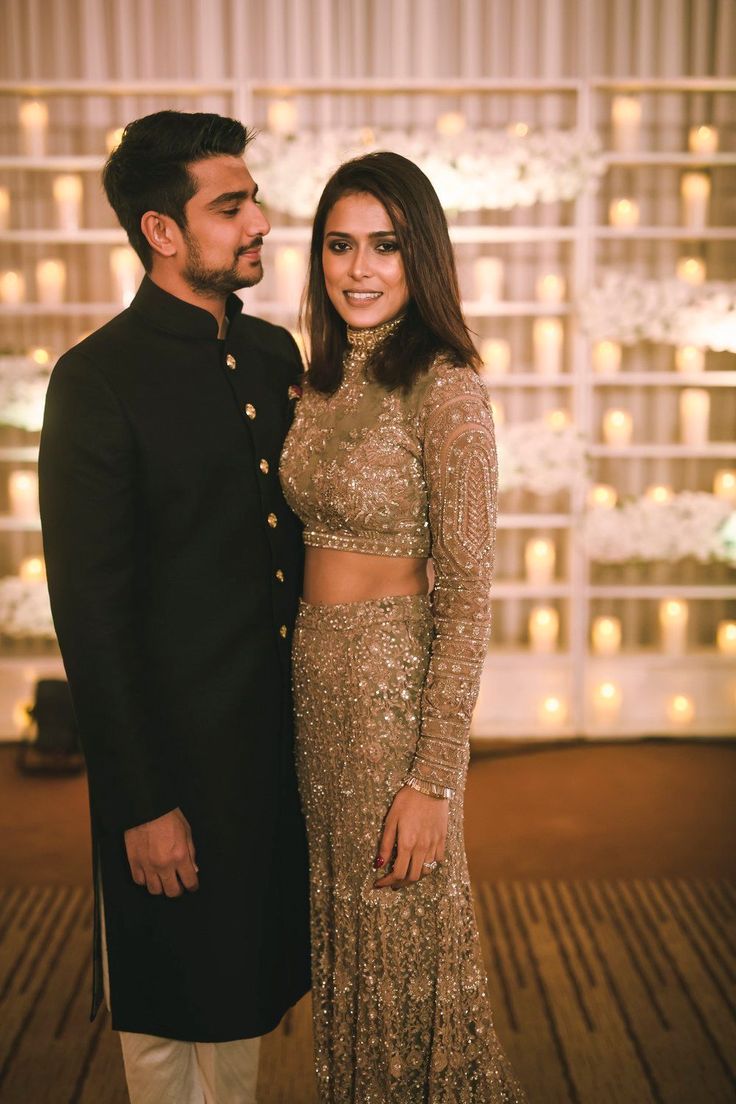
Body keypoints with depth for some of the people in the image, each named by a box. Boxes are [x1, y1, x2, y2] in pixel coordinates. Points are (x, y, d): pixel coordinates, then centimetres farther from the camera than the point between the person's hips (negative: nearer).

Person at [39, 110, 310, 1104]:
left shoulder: (273, 352, 6)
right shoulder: (98, 379, -15)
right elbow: (90, 611, -16)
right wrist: (143, 803, -15)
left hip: (281, 731, 6)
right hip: (176, 748, -6)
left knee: (246, 983, 22)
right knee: (169, 1008, 14)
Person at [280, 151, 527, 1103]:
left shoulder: (443, 388, -15)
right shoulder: (322, 380, 7)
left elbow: (467, 596, -17)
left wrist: (432, 778, -18)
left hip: (398, 678, -7)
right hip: (314, 674, 7)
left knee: (400, 937, 9)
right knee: (339, 926, 20)